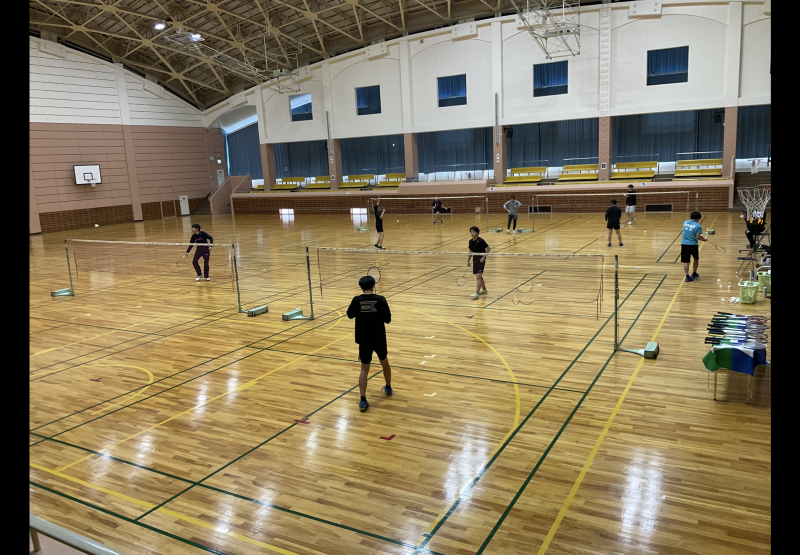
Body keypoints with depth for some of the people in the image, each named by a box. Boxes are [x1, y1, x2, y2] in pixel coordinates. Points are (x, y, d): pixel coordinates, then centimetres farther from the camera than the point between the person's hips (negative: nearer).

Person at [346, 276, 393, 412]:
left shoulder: (357, 300, -11)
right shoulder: (380, 300, -13)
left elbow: (350, 315, 7)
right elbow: (388, 319, -6)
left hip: (364, 340, 0)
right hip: (379, 339, 0)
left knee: (364, 369, 7)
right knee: (384, 362, 25)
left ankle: (363, 400, -3)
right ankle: (388, 388, 45)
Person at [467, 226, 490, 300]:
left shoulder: (480, 240, -14)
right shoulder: (471, 241, 5)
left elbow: (488, 248, -11)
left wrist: (483, 257, -16)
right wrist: (468, 261, 10)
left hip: (481, 259, -7)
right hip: (475, 259, 8)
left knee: (478, 277, -13)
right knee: (479, 277, 18)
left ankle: (476, 293, -15)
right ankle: (484, 290, 36)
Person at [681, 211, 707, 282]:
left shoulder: (685, 222, 6)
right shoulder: (698, 226, -8)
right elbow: (698, 237, -14)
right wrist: (704, 239, 7)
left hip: (684, 244, 2)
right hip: (693, 244, -2)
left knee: (686, 261, 2)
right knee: (696, 259, 23)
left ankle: (687, 276, -6)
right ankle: (694, 274, 31)